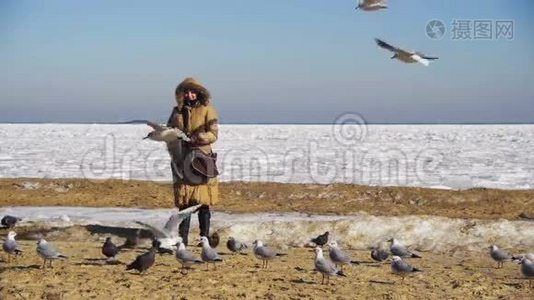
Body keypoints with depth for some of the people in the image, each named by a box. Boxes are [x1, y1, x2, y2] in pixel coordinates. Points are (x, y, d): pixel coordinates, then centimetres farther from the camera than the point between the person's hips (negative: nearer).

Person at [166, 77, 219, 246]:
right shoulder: (177, 111, 16)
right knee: (183, 201, 2)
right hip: (181, 160, 3)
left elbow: (213, 134, -5)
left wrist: (196, 138, -20)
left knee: (203, 202, -4)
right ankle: (182, 238, 5)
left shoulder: (207, 109, 2)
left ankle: (205, 237, 1)